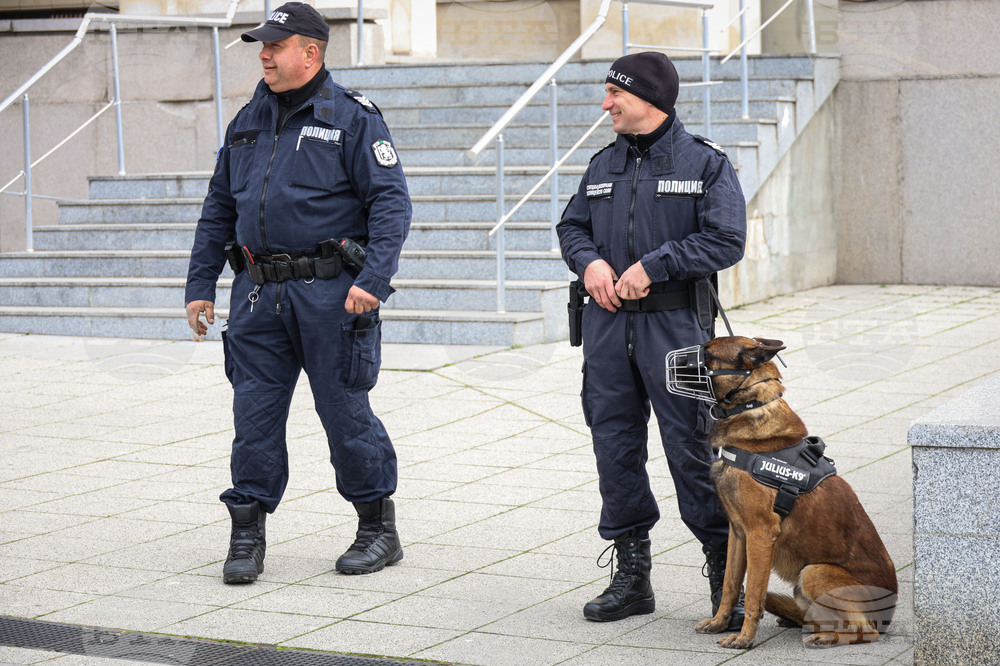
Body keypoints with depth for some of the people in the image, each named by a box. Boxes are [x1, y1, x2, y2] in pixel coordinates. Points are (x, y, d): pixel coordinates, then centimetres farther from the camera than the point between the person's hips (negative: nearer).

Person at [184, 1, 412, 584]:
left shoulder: (353, 117, -4)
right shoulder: (248, 122, 15)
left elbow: (392, 202, -10)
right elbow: (219, 210, 19)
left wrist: (373, 279, -21)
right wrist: (200, 286, 13)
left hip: (329, 291, -5)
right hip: (260, 293, 5)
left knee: (345, 411, 1)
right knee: (254, 412, 3)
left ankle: (379, 529, 16)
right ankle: (247, 535, 11)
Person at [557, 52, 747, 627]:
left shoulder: (706, 164, -2)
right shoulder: (604, 165, 14)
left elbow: (726, 241, -10)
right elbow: (572, 225, 21)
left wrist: (651, 266, -15)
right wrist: (589, 261, -1)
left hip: (676, 325, -5)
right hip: (607, 322, 5)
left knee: (691, 447, -5)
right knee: (615, 445, 7)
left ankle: (726, 576, 6)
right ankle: (632, 576, 17)